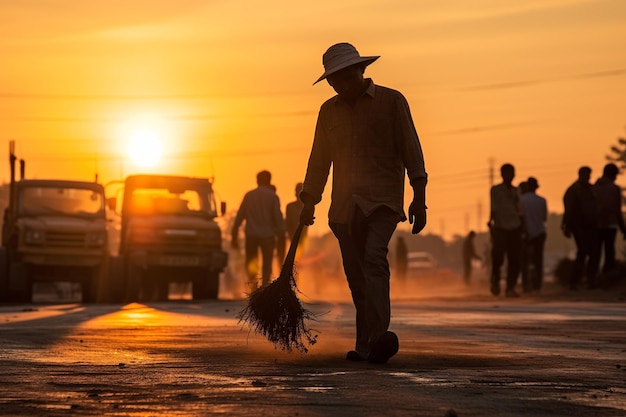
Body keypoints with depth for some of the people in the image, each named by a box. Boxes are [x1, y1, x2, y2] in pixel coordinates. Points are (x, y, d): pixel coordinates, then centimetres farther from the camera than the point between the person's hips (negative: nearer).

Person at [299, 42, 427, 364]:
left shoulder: (391, 101, 3)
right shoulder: (329, 111, 15)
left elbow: (411, 150, 1)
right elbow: (319, 160, 21)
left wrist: (419, 198, -5)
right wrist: (309, 202, 16)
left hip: (382, 200, -5)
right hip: (344, 205, 5)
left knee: (374, 259, -24)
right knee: (355, 274, 4)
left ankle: (378, 336, -34)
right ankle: (366, 345, 12)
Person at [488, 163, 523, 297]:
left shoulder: (516, 191, 15)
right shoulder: (495, 190, 4)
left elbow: (519, 211, 18)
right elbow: (493, 209, -2)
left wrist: (523, 229, 15)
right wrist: (491, 221, -16)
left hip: (515, 229, 4)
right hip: (500, 227, -4)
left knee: (515, 259, -2)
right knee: (498, 257, -10)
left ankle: (510, 287, 4)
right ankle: (495, 279, 18)